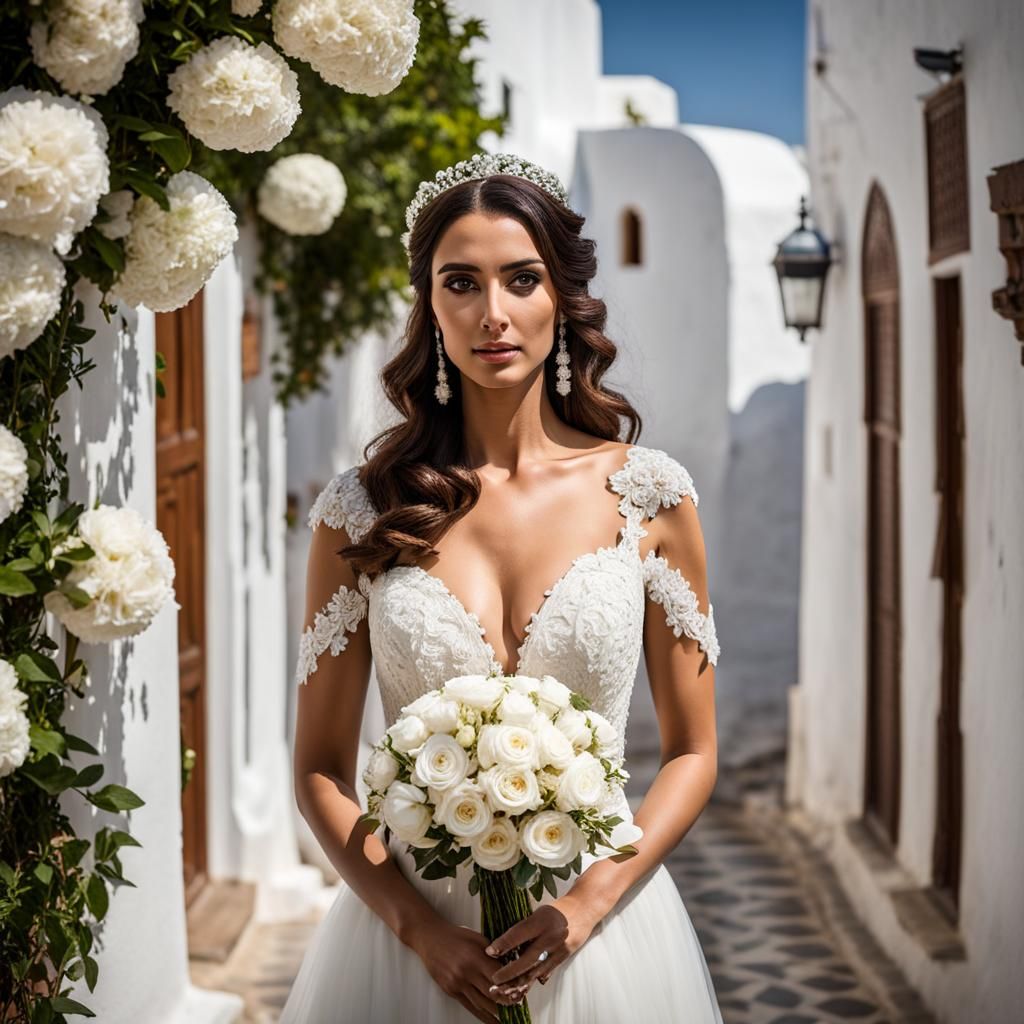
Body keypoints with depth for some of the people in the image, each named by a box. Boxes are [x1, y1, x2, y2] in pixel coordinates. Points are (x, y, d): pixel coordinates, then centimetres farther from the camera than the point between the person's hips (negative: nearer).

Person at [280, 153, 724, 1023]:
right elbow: (322, 769, 1)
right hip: (412, 933, 0)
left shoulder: (648, 493, -3)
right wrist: (420, 928, -11)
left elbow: (692, 753, 2)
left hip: (596, 927, 0)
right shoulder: (362, 511, -3)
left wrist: (588, 902, -11)